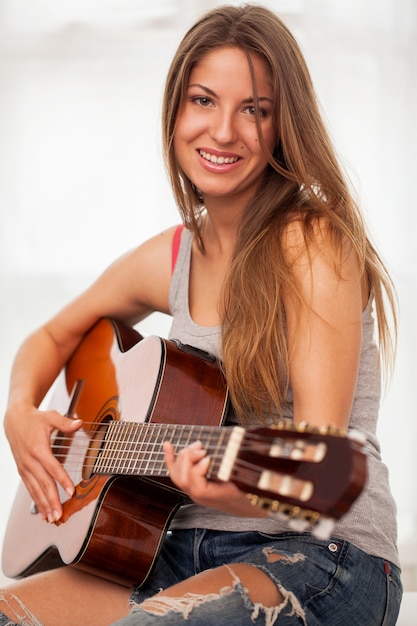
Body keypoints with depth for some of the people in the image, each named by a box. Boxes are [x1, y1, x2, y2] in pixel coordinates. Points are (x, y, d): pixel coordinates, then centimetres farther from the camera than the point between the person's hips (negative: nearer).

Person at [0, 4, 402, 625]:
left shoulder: (312, 242, -11)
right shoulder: (170, 259, 9)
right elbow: (55, 335, 25)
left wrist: (244, 488, -41)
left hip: (324, 556, -6)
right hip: (190, 550, 6)